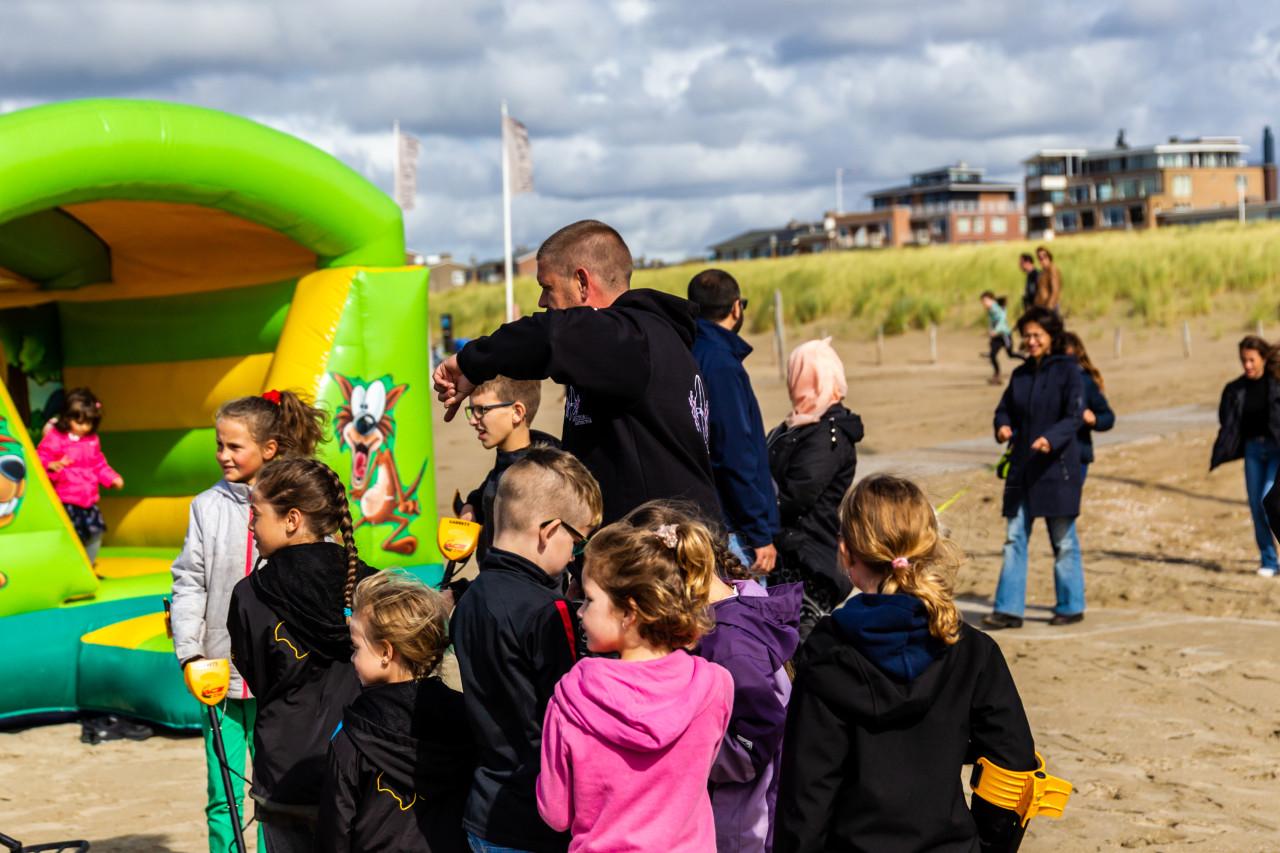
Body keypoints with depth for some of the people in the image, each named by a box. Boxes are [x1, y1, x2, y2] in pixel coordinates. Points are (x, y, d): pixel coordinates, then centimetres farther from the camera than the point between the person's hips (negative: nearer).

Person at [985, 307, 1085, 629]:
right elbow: (1004, 408, 13)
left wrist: (1051, 438, -30)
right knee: (1014, 539, 2)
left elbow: (1074, 416, -13)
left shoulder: (1068, 370, -6)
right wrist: (1002, 427, -11)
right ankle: (1009, 609, 4)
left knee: (1063, 541, 5)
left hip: (1057, 468, -5)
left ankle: (1071, 606, 17)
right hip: (1022, 468, 6)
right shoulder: (1020, 374, 12)